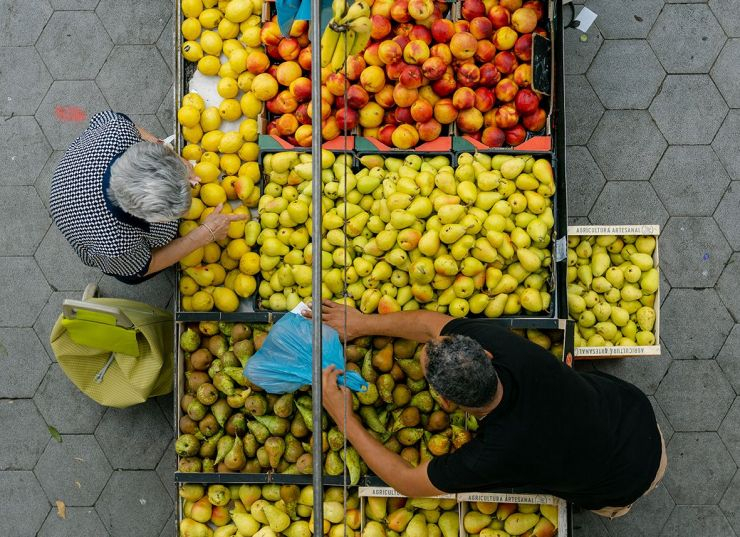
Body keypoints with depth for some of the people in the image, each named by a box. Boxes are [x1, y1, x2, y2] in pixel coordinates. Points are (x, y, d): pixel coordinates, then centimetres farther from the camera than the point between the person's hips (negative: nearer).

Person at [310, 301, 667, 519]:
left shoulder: (494, 456, -38)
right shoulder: (495, 341, -29)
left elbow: (407, 482, -20)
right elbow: (432, 322, -6)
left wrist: (343, 418, -16)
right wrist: (363, 324, 1)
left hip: (632, 476, -4)